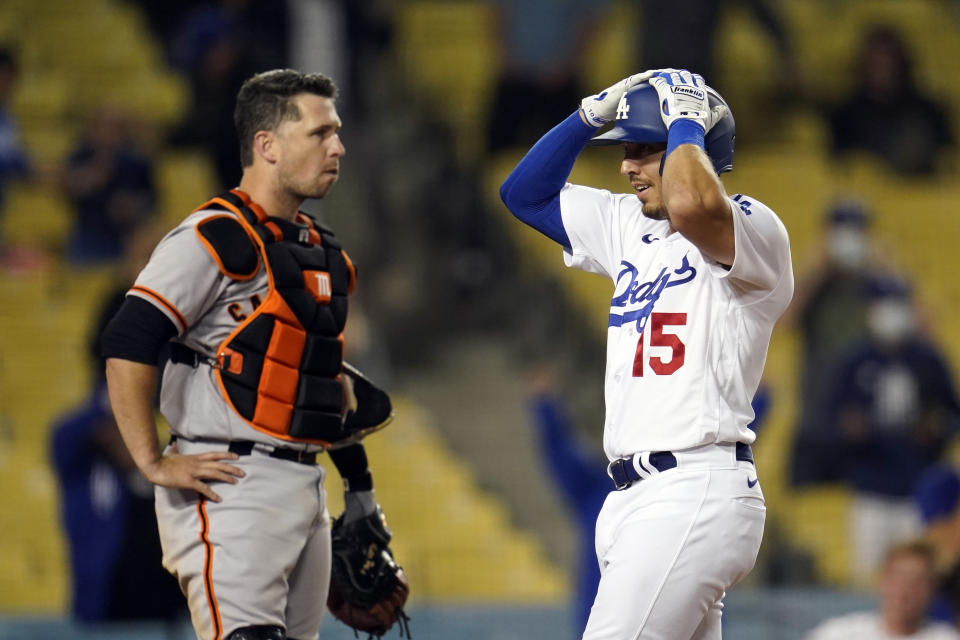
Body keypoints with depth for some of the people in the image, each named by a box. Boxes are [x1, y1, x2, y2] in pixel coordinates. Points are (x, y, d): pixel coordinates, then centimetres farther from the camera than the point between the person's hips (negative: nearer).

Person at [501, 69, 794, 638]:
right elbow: (526, 194, 24)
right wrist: (591, 115, 12)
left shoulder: (755, 229, -8)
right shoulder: (629, 226, 18)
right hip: (635, 499, 9)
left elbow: (692, 207, -31)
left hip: (694, 496, -9)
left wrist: (686, 123, -13)